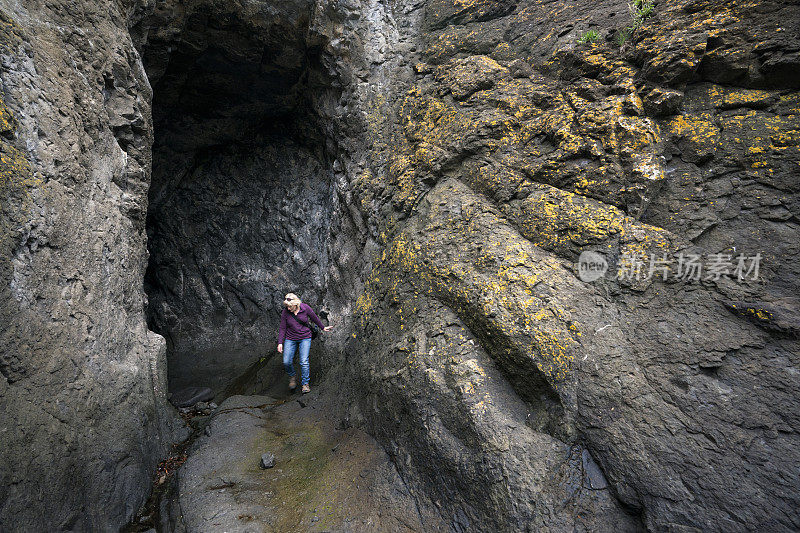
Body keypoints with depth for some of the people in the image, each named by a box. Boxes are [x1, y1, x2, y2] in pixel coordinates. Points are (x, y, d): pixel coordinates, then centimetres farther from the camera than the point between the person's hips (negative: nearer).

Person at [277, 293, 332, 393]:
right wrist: (280, 343, -5)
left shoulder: (305, 308, -11)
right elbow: (282, 328, -1)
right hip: (290, 339, 2)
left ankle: (305, 383, 4)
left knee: (304, 361, -12)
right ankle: (292, 377, 23)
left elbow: (314, 318, 5)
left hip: (305, 338, -1)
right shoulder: (285, 312, -9)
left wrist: (323, 328, 17)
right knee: (286, 362, -7)